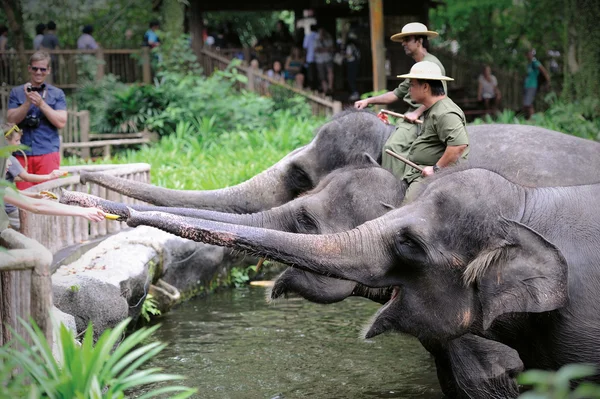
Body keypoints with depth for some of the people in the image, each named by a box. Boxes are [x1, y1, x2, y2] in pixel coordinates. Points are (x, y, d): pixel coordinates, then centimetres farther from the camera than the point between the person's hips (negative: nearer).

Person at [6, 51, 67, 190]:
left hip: (47, 153, -1)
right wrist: (28, 102, -12)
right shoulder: (16, 92, 10)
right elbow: (11, 120, 1)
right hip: (22, 153, 1)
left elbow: (61, 122, -2)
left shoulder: (57, 94, 8)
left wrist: (41, 103, -12)